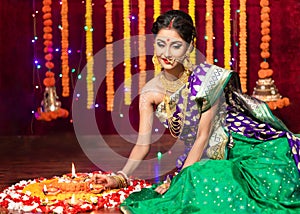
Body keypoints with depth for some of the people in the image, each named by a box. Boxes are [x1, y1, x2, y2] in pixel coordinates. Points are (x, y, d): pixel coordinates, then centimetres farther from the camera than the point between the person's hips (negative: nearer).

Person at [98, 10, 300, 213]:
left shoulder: (207, 77, -17)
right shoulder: (151, 92, -4)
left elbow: (203, 136, -15)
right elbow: (143, 144, -2)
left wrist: (180, 179, -18)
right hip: (204, 159, 3)